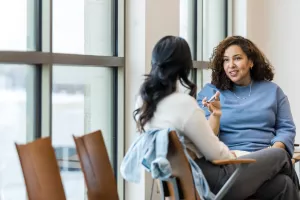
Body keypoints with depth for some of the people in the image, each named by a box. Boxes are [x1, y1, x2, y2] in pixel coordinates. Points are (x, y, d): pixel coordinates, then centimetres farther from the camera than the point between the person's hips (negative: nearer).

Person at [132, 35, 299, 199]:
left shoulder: (144, 99, 3)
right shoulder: (184, 104, -24)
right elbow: (216, 153, -16)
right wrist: (232, 156, 5)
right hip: (210, 181, -8)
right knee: (280, 156, 11)